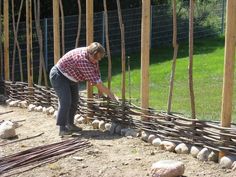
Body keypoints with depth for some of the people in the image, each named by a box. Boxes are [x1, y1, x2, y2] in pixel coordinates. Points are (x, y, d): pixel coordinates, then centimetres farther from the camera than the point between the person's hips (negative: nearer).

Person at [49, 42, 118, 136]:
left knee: (74, 101, 11)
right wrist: (110, 94, -31)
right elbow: (95, 81, -36)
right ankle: (62, 129, -18)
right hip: (59, 75, -10)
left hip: (70, 78, 10)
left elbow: (97, 76, -2)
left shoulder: (92, 57, -9)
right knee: (65, 101, -20)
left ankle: (70, 124, 23)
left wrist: (101, 92, -8)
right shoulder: (82, 59, -36)